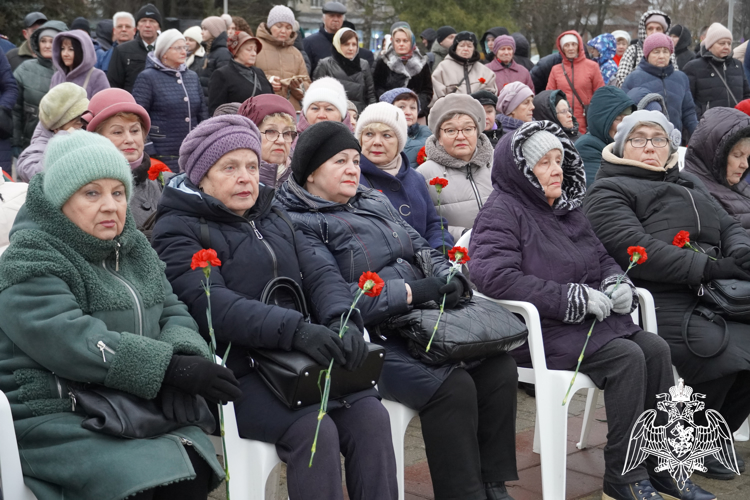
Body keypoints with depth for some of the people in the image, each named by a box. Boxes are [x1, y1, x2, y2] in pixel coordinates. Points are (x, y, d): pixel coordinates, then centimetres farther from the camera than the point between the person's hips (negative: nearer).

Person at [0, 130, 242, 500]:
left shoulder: (135, 250, 16)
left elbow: (174, 314, 11)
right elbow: (73, 341, -21)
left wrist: (183, 354, -14)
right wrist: (171, 367, -23)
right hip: (58, 422, -6)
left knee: (193, 469, -20)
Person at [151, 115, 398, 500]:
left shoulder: (274, 219, 21)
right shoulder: (178, 230, -2)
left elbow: (319, 272, 10)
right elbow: (211, 305, -18)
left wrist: (343, 320, -14)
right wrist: (294, 329, -30)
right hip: (236, 374, -6)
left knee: (370, 415, -16)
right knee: (314, 430, -27)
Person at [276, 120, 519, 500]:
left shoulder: (374, 202, 20)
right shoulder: (300, 223, -7)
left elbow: (420, 248, 23)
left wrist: (448, 276, -2)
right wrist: (412, 292, -19)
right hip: (371, 338, -8)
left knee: (499, 368, -10)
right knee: (452, 387, -26)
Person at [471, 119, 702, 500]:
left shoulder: (567, 209, 19)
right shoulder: (502, 212, -7)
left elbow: (602, 259, 28)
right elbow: (493, 276, -23)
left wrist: (617, 284, 1)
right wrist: (573, 298, -22)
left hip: (588, 321, 8)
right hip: (537, 329, -8)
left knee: (655, 348, -14)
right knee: (626, 357, -24)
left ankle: (662, 467, -7)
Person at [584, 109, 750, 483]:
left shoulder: (689, 185, 29)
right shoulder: (609, 192, 4)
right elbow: (635, 248, -12)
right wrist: (709, 267, -16)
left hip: (711, 297, 7)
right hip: (659, 307, -7)